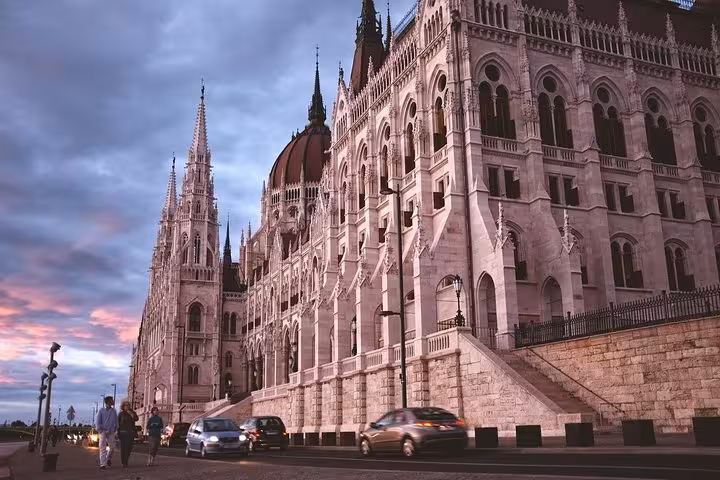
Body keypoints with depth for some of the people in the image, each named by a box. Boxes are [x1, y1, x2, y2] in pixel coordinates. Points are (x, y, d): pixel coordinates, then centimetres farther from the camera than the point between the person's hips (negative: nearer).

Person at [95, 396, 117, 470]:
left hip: (111, 432, 3)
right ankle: (103, 464, -6)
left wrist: (116, 433, 8)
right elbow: (97, 421, 1)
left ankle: (109, 459, 31)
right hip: (103, 431, -3)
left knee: (112, 447, 5)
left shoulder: (113, 411, 9)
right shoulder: (101, 411, 2)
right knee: (102, 448, -7)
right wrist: (100, 430, -10)